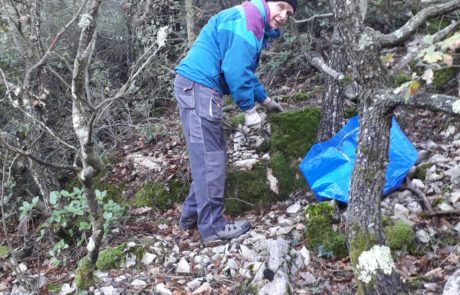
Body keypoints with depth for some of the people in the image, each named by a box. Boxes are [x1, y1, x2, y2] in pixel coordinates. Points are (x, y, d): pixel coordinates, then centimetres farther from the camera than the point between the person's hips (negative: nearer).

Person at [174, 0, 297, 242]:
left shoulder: (255, 26, 23)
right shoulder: (248, 20, -11)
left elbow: (244, 69, 33)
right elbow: (235, 70, -18)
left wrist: (265, 99, 37)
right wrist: (250, 109, -11)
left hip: (196, 87, 11)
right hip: (198, 86, -11)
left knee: (209, 155, 15)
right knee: (209, 158, -7)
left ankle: (192, 215, 22)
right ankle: (212, 227, -1)